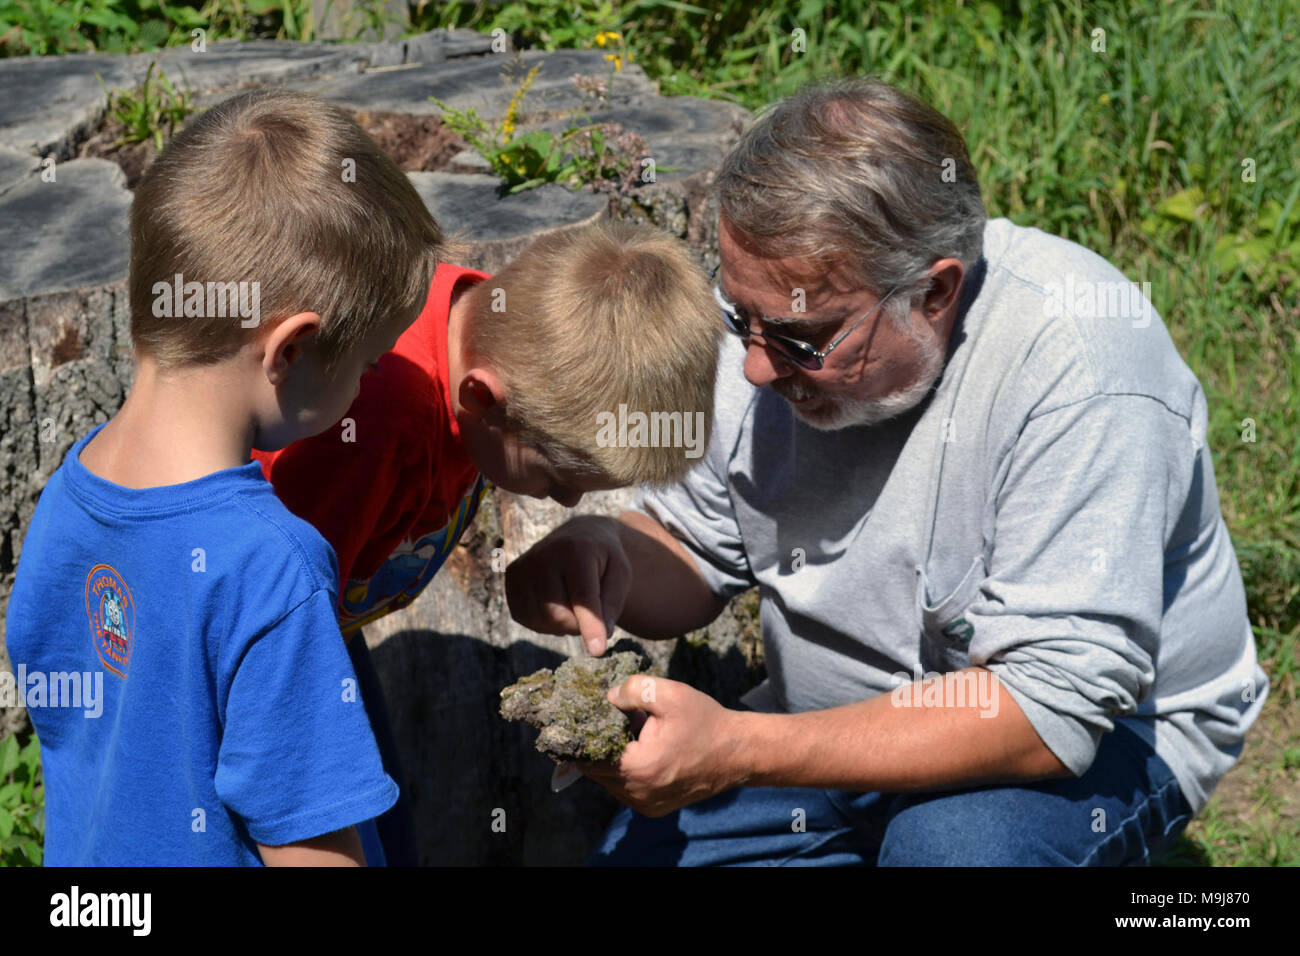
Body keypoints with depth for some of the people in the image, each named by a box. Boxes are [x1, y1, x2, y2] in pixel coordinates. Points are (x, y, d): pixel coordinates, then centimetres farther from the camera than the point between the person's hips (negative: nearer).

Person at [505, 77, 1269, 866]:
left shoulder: (1080, 369, -30)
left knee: (953, 840, -34)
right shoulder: (779, 305, -10)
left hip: (1097, 733, -6)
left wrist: (740, 751, -35)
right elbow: (694, 562, 2)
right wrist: (611, 556, -23)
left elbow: (1050, 709, -31)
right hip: (846, 725, 6)